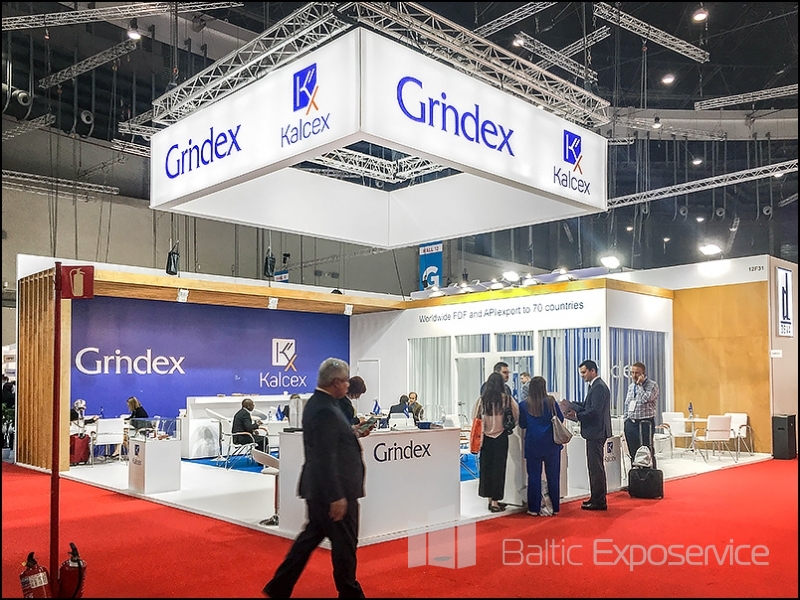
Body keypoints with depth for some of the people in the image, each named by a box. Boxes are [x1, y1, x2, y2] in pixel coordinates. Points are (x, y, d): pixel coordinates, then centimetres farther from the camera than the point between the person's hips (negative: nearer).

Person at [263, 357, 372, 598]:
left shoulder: (317, 402, 9)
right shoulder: (325, 410, -23)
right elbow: (325, 458, -26)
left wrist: (353, 433, 9)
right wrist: (337, 497, -24)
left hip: (318, 489, 10)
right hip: (332, 491, -10)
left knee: (312, 535, 19)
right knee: (344, 542, 6)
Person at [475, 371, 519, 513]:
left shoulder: (482, 399, -3)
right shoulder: (506, 399, -8)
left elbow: (477, 418, 1)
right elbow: (517, 415, -5)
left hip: (486, 437, 2)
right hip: (501, 437, -2)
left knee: (486, 467, 13)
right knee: (498, 468, 4)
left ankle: (490, 498, 21)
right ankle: (495, 501, 6)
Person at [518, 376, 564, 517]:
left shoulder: (524, 405, -6)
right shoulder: (551, 402, -8)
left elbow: (522, 424, 5)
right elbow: (560, 419, 4)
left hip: (533, 445, 0)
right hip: (551, 444, 0)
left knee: (534, 477, 6)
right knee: (553, 476, 9)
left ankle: (534, 508, 9)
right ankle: (555, 508, 15)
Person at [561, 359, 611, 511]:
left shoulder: (599, 387, -16)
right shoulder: (595, 386, 16)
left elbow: (595, 411, -24)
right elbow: (585, 406, 17)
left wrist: (577, 415, -19)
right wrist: (571, 405, 5)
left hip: (596, 432, -11)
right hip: (595, 432, 11)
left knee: (596, 466, -5)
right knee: (595, 466, 16)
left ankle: (599, 501, 1)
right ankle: (596, 498, 24)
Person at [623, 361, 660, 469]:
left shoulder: (652, 385, -5)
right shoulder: (631, 386, 15)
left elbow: (645, 399, -22)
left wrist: (639, 385, -13)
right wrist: (626, 421, 13)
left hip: (645, 423, -6)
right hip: (630, 423, 6)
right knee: (633, 454, 9)